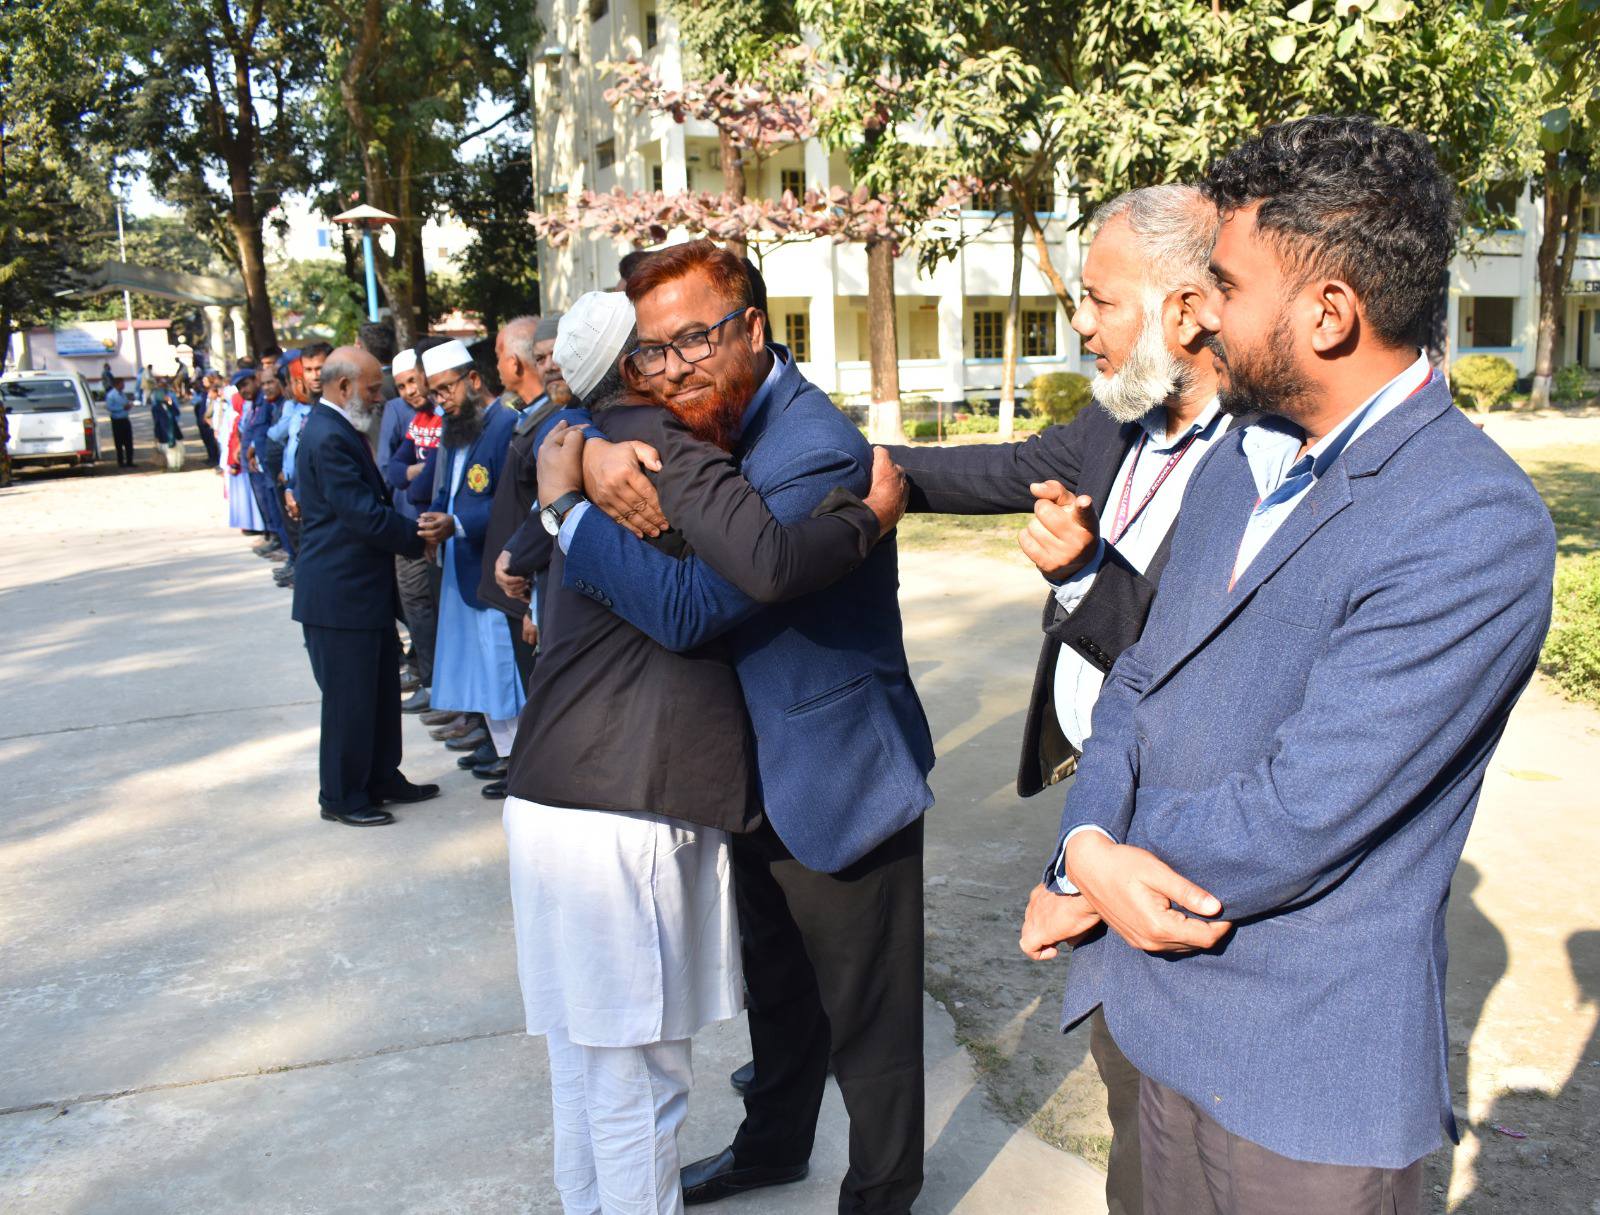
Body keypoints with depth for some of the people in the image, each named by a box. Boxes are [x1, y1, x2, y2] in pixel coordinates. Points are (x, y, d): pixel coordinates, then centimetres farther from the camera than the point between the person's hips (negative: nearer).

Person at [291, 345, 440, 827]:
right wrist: (419, 538, -11)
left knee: (381, 692, 19)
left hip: (364, 588, 11)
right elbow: (366, 516, -24)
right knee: (348, 699, 2)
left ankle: (381, 778, 32)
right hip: (340, 593, -10)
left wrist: (413, 528, 3)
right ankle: (341, 797, 16)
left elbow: (370, 504, 16)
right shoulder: (329, 437, -20)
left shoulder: (336, 430, 14)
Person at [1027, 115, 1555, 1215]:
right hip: (1166, 1009, 7)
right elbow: (1141, 678, 6)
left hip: (1308, 1068, -7)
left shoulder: (1478, 527, -23)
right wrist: (1090, 849, -12)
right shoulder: (1236, 465, 5)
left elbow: (1299, 813, -26)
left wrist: (1084, 884, -12)